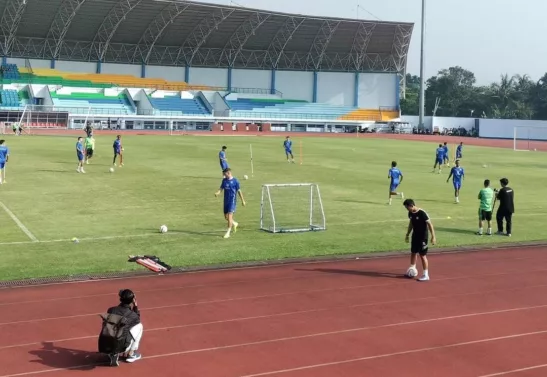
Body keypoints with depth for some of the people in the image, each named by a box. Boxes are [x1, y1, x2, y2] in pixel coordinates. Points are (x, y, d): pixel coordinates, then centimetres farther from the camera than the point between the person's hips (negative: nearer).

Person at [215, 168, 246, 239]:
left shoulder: (235, 181, -8)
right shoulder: (224, 180, 7)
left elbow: (239, 191, -3)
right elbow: (221, 188, 8)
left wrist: (242, 200, 2)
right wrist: (217, 193, -15)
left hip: (232, 201, -6)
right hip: (226, 200, 6)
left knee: (229, 215, -13)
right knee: (226, 216, 11)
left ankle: (228, 232, -9)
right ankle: (234, 224, 40)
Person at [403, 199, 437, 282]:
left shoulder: (422, 213, -22)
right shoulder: (410, 213, 1)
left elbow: (430, 224, -19)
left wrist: (433, 236, -22)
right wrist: (407, 234, 21)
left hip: (423, 237, -7)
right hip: (415, 236, 7)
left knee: (423, 255, -4)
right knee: (413, 253, 18)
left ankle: (426, 275, 4)